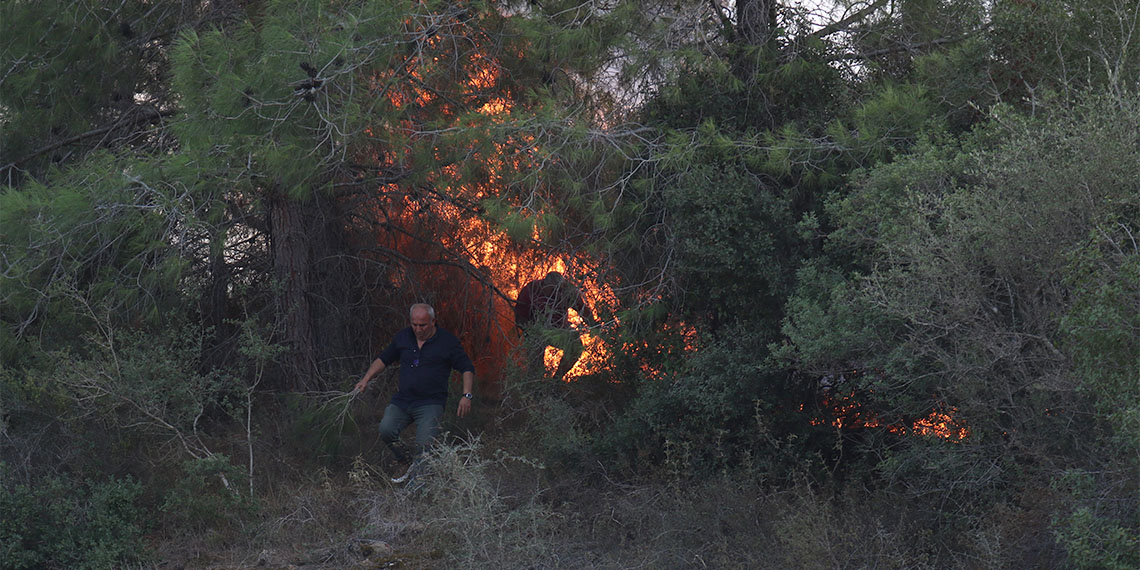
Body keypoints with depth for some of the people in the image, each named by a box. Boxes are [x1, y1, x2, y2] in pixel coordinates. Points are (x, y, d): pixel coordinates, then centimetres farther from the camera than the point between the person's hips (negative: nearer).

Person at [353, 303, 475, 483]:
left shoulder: (448, 342, -1)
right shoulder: (403, 337, 10)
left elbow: (467, 368, 2)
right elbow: (383, 359, 22)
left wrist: (467, 396, -11)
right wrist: (366, 380, 10)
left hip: (430, 403, -4)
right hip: (402, 401, 4)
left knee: (424, 444, -21)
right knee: (386, 430, -20)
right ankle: (409, 463, 2)